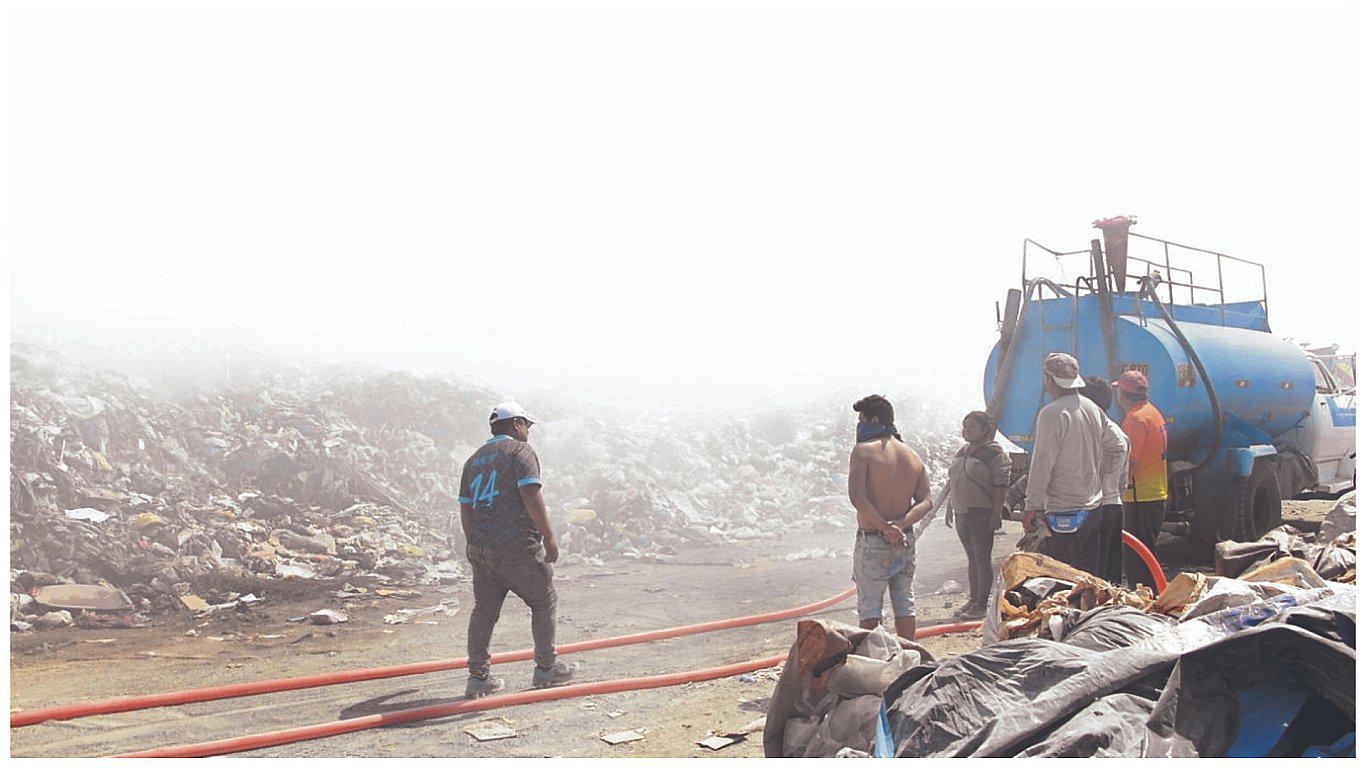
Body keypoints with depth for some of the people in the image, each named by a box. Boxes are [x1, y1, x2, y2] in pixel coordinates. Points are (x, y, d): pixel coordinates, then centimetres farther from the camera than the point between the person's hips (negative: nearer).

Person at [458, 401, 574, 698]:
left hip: (480, 548, 7)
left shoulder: (474, 459, 18)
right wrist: (549, 537, -15)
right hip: (518, 549, -7)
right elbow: (531, 497, -16)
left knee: (484, 610, 12)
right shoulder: (521, 451, -4)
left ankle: (478, 678, 13)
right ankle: (546, 668, 17)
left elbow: (465, 509, 16)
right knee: (544, 603, 10)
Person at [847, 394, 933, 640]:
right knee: (905, 603, 13)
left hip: (872, 543, -5)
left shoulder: (863, 450, -10)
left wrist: (884, 527, -19)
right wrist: (901, 524, -11)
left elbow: (857, 497, -21)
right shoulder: (914, 457, 9)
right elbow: (926, 501, 1)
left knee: (869, 609, 1)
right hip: (905, 542, 6)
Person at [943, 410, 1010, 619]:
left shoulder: (994, 453, -10)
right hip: (962, 513, 8)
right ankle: (973, 599, 22)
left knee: (982, 558, -3)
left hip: (982, 514, -8)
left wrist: (997, 512, -19)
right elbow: (953, 482, 20)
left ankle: (981, 604, 2)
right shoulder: (962, 452, 15)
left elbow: (1001, 485, -14)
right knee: (972, 558, 14)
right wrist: (949, 508, 19)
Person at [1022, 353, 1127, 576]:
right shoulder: (1093, 409, 10)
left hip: (1063, 512, -8)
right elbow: (1116, 450, 21)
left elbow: (1042, 464, -16)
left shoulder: (1052, 413, -15)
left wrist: (1032, 507, -12)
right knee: (1089, 576, 14)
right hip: (1093, 506, 8)